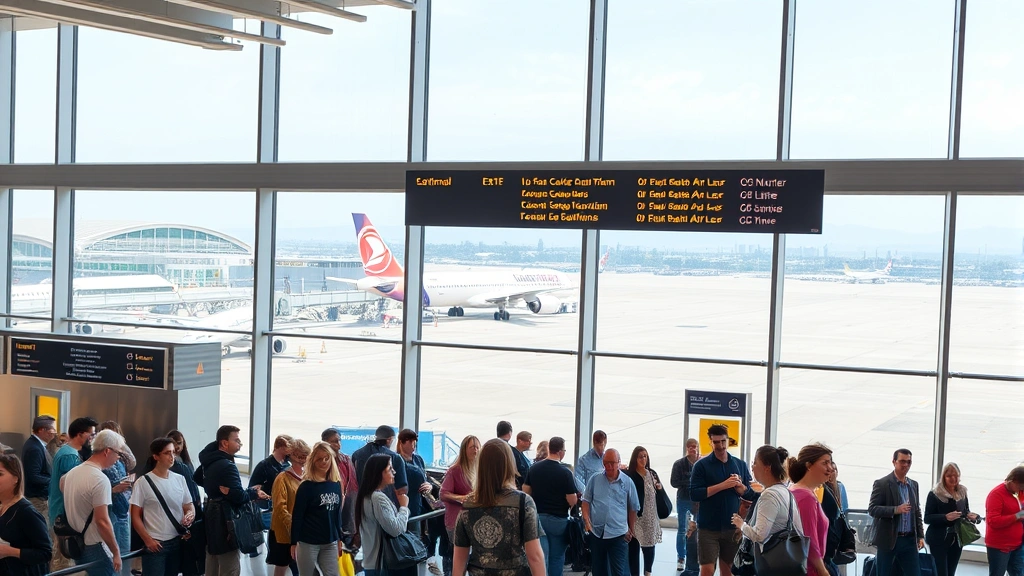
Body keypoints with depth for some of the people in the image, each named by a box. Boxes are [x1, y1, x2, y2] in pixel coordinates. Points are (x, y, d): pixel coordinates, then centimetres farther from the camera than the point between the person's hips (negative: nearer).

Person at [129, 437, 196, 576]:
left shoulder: (180, 479, 7)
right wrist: (148, 540, -11)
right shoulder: (143, 482, -6)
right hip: (155, 543, -5)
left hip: (177, 541, 5)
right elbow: (135, 516, -4)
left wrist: (190, 515, -10)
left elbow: (189, 507, 14)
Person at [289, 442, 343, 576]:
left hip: (330, 542, 5)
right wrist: (294, 542, -10)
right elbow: (297, 516, -9)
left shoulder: (336, 484, 5)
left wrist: (339, 538, 14)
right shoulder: (307, 486, -10)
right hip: (308, 542, -5)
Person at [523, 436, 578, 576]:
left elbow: (525, 491, 7)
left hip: (537, 517, 4)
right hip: (558, 519, -4)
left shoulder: (533, 468, 0)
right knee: (557, 557, 10)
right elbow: (572, 501, -14)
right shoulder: (565, 472, -15)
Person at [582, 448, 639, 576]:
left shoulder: (627, 482, 1)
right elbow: (586, 501, 10)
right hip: (596, 532, 3)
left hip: (618, 534, -2)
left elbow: (633, 508, 9)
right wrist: (587, 520, -4)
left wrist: (632, 530, 12)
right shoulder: (594, 479, 5)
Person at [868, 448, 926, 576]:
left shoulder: (914, 485, 13)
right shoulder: (881, 484, -6)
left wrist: (920, 536, 11)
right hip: (888, 540, -5)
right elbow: (872, 509, -11)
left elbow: (917, 512, 18)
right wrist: (896, 510, -23)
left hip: (909, 540, 5)